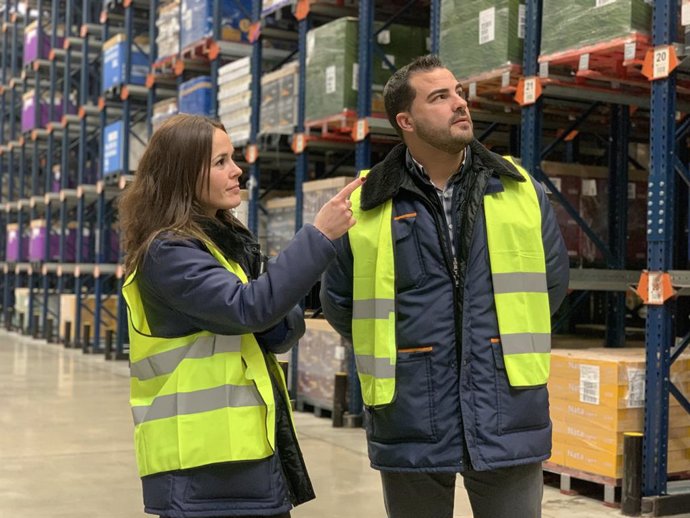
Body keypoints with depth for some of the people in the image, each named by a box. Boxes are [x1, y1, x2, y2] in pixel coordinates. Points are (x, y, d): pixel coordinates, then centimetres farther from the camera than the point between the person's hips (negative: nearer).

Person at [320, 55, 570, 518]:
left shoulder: (523, 193, 4)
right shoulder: (365, 206, -2)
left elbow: (551, 285, 14)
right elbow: (338, 301, 9)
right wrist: (385, 350, 9)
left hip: (507, 417, 1)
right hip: (412, 423, -1)